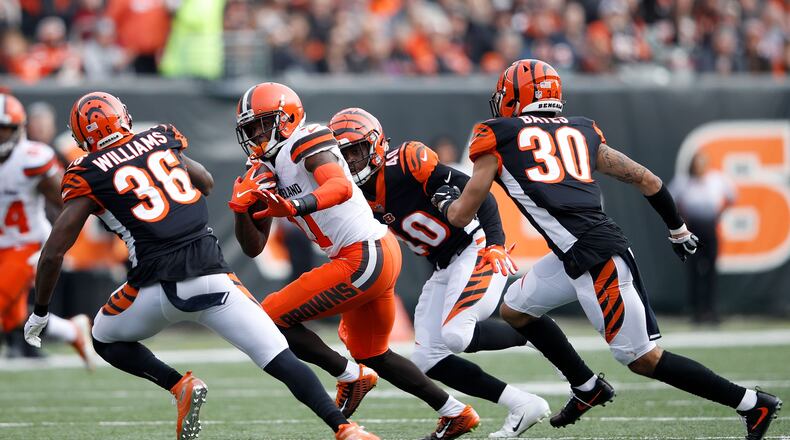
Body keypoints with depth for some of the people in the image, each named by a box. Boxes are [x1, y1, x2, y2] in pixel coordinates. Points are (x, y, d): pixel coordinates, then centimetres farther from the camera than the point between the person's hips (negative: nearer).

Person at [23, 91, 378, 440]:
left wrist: (40, 312, 16)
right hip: (212, 275, 3)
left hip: (159, 284, -3)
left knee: (105, 340, 25)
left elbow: (53, 253, 4)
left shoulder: (88, 175, 5)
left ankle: (179, 385, 2)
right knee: (280, 360, 1)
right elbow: (206, 184, 34)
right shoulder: (162, 139, 15)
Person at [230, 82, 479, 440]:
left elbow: (341, 187, -29)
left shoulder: (305, 143, -10)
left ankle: (351, 377, 5)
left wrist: (294, 207, -44)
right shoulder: (265, 173, 16)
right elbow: (253, 248, 15)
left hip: (363, 259, -10)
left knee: (272, 319, -8)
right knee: (371, 354, 26)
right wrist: (243, 208, -4)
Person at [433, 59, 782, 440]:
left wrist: (447, 201, 33)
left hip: (597, 261, -7)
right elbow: (646, 180, 22)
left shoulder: (497, 139, 5)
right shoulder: (581, 133, 20)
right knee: (515, 309, 24)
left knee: (643, 359, -2)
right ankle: (587, 388, 29)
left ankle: (753, 404, -1)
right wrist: (678, 229, 36)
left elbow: (462, 216, 10)